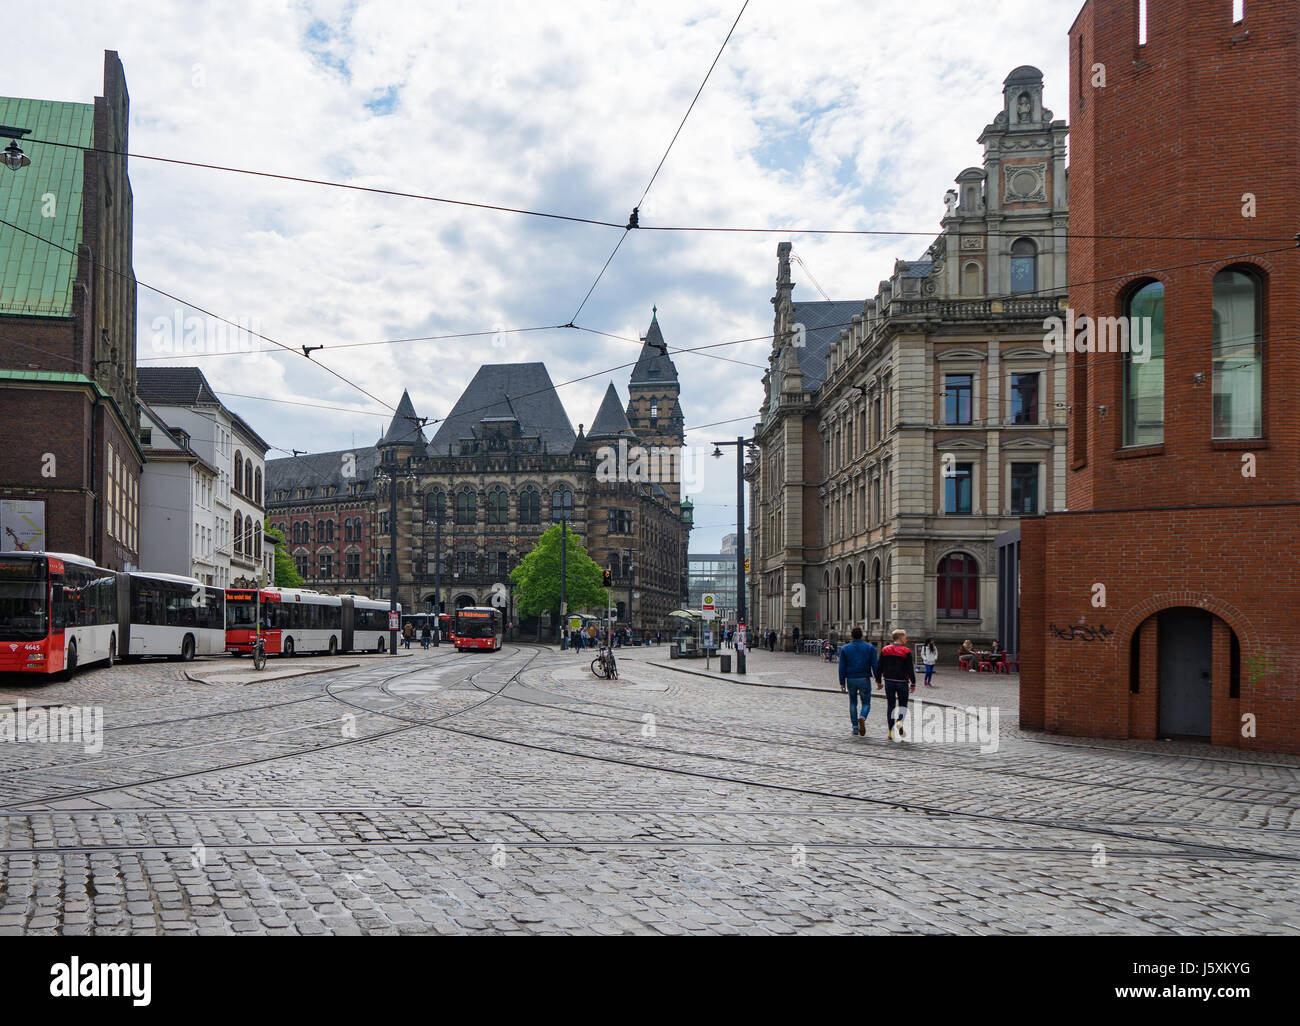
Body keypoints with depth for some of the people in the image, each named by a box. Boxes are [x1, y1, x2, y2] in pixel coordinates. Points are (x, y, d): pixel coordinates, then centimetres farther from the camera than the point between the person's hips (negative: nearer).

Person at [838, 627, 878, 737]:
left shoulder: (845, 649, 3)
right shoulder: (870, 648, 0)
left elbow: (842, 667, 1)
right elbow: (875, 665, -4)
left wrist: (842, 683, 3)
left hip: (851, 680, 1)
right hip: (864, 679, -1)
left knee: (853, 702, 17)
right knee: (866, 703, 7)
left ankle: (855, 727, 13)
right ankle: (862, 717, -24)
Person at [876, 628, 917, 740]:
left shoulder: (885, 650, 4)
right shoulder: (906, 652, -8)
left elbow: (879, 667, 5)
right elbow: (910, 669, -9)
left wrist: (878, 681, 14)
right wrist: (913, 684, -1)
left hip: (888, 682, 3)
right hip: (902, 683, -3)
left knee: (890, 706, 8)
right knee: (903, 704, 10)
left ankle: (891, 731, 4)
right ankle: (900, 722, -18)